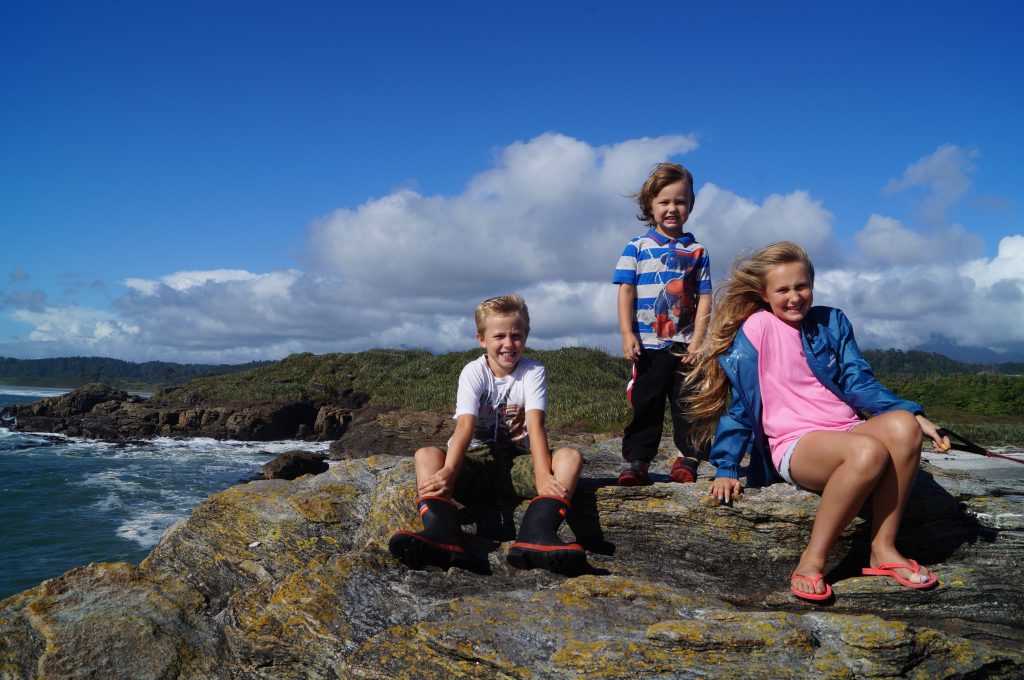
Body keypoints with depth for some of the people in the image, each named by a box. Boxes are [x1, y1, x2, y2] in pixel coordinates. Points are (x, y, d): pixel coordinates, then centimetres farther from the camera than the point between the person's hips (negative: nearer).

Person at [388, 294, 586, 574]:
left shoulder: (533, 372, -3)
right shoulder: (474, 372, -5)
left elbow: (535, 425, -19)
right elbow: (465, 426, -21)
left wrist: (543, 476, -36)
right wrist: (448, 472, -39)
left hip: (518, 462, 1)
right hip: (477, 461, 0)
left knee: (571, 456, -26)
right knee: (426, 455, -27)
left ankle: (536, 535, -53)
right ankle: (442, 534, -53)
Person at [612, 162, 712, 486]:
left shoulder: (696, 251, 7)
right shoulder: (637, 247, 3)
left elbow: (704, 297, 4)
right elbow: (626, 291, -1)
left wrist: (697, 339, -5)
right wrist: (627, 334, -10)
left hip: (684, 345, 1)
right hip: (648, 344, -1)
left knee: (687, 404, 6)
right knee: (645, 404, 3)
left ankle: (687, 460, 15)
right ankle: (636, 462, 7)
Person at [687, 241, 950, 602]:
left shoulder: (832, 322, 12)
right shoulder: (757, 327, -2)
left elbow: (859, 383, 8)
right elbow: (740, 402, 1)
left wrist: (913, 413, -9)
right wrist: (725, 468, -1)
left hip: (847, 433, 5)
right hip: (795, 445, -5)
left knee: (902, 424, -28)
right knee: (868, 452, -36)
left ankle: (883, 549, -19)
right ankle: (812, 560, -22)